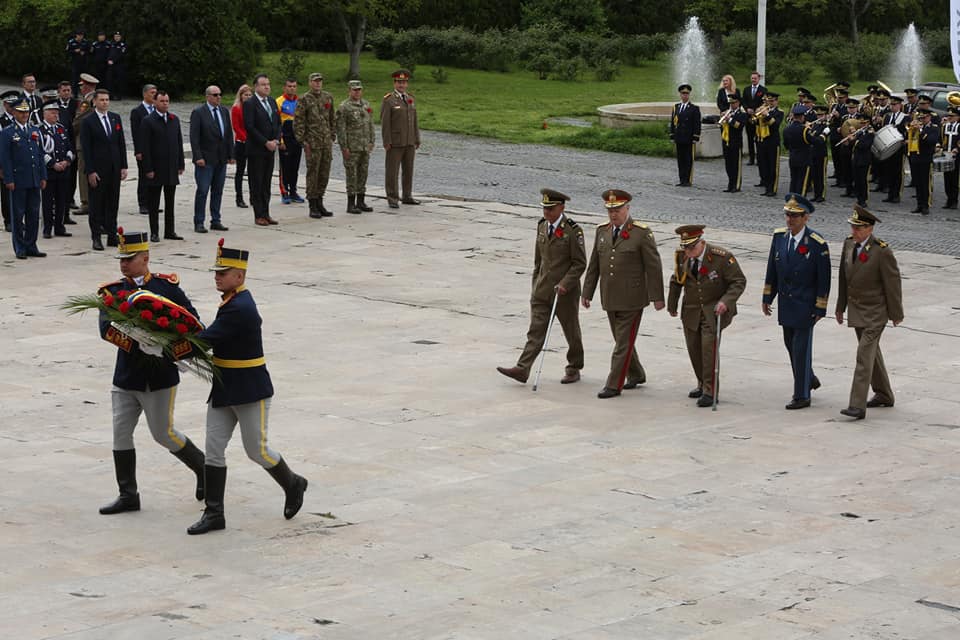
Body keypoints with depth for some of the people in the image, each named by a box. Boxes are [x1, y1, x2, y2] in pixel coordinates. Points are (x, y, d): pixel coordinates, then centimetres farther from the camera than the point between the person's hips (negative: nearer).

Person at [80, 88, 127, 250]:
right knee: (96, 205, 1)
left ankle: (112, 236, 14)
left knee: (113, 203, 8)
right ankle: (96, 238, 6)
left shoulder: (115, 118, 9)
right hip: (97, 170, -5)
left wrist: (123, 166, 5)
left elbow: (121, 143, 11)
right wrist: (90, 171, -14)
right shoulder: (88, 122, -6)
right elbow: (86, 148, -9)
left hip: (114, 169, 5)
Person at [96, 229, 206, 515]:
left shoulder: (167, 285, -4)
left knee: (163, 433, 3)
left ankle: (203, 468, 27)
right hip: (126, 375, 3)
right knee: (121, 433, 2)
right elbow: (106, 329, -15)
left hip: (160, 376, -3)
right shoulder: (112, 291, 0)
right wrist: (140, 345, -28)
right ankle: (128, 495, 12)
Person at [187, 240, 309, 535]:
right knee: (213, 449, 3)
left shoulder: (239, 308, -23)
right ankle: (213, 513, 6)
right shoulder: (235, 301, 7)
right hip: (224, 389, 9)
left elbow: (205, 339, -24)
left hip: (250, 391, -9)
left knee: (257, 449, 4)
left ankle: (293, 484, 30)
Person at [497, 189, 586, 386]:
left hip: (565, 290, -5)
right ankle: (522, 369, -9)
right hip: (542, 289, 5)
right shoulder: (542, 226, 7)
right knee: (536, 330, -2)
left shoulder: (573, 231, -13)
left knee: (571, 331, 9)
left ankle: (574, 369, 23)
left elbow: (580, 263, -12)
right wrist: (536, 285, 17)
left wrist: (564, 284, -21)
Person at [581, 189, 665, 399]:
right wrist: (587, 293, 10)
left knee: (624, 341, -4)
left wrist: (657, 297, -11)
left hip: (632, 299, -6)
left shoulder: (642, 233, -9)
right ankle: (636, 375, 34)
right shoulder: (602, 231, 7)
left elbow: (653, 267, -9)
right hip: (610, 299, 6)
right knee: (621, 340, 16)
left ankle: (614, 385, -1)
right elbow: (594, 265, 12)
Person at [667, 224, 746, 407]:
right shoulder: (681, 256, -4)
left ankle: (710, 390, -15)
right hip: (691, 310, 5)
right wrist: (672, 304, 18)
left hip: (715, 308, -5)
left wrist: (726, 301, -27)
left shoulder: (722, 257, -18)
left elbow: (739, 281, -14)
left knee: (709, 343, -20)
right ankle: (702, 384, 30)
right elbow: (676, 281, 13)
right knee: (694, 347, 7)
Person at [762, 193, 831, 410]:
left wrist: (820, 309, -12)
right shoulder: (779, 236, -1)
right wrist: (767, 298, 9)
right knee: (791, 344, 17)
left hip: (805, 306, -6)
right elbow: (772, 269, 9)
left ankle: (802, 396, 7)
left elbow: (824, 280, -12)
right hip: (786, 303, 6)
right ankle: (809, 379, 39)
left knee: (801, 348, -2)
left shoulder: (817, 244, -17)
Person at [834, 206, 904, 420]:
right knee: (871, 352, 19)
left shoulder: (882, 251, -20)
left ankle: (857, 406, -15)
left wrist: (896, 314, -7)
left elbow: (893, 282, -13)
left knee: (864, 354, -13)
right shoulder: (849, 243, 0)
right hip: (856, 309, 7)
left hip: (875, 311, -7)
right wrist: (840, 306, 14)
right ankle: (883, 395, 34)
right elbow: (844, 276, 9)